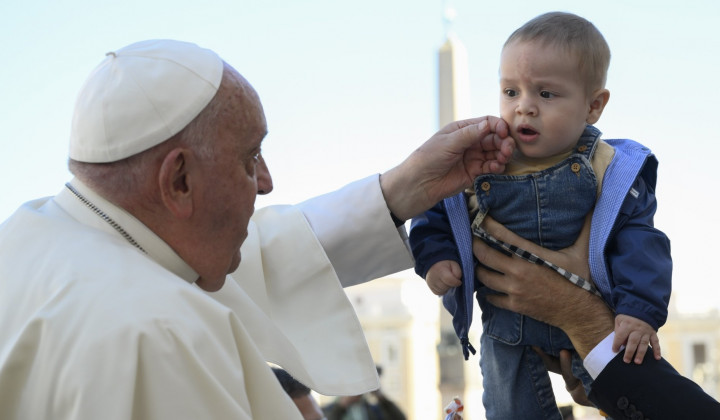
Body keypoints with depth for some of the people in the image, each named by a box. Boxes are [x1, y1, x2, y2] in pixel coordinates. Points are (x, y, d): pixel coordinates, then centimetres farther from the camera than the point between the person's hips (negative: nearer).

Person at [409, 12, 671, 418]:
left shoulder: (609, 170, -13)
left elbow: (638, 240, -12)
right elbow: (436, 214, 5)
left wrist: (640, 310, -22)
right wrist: (435, 257, -12)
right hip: (508, 327, 2)